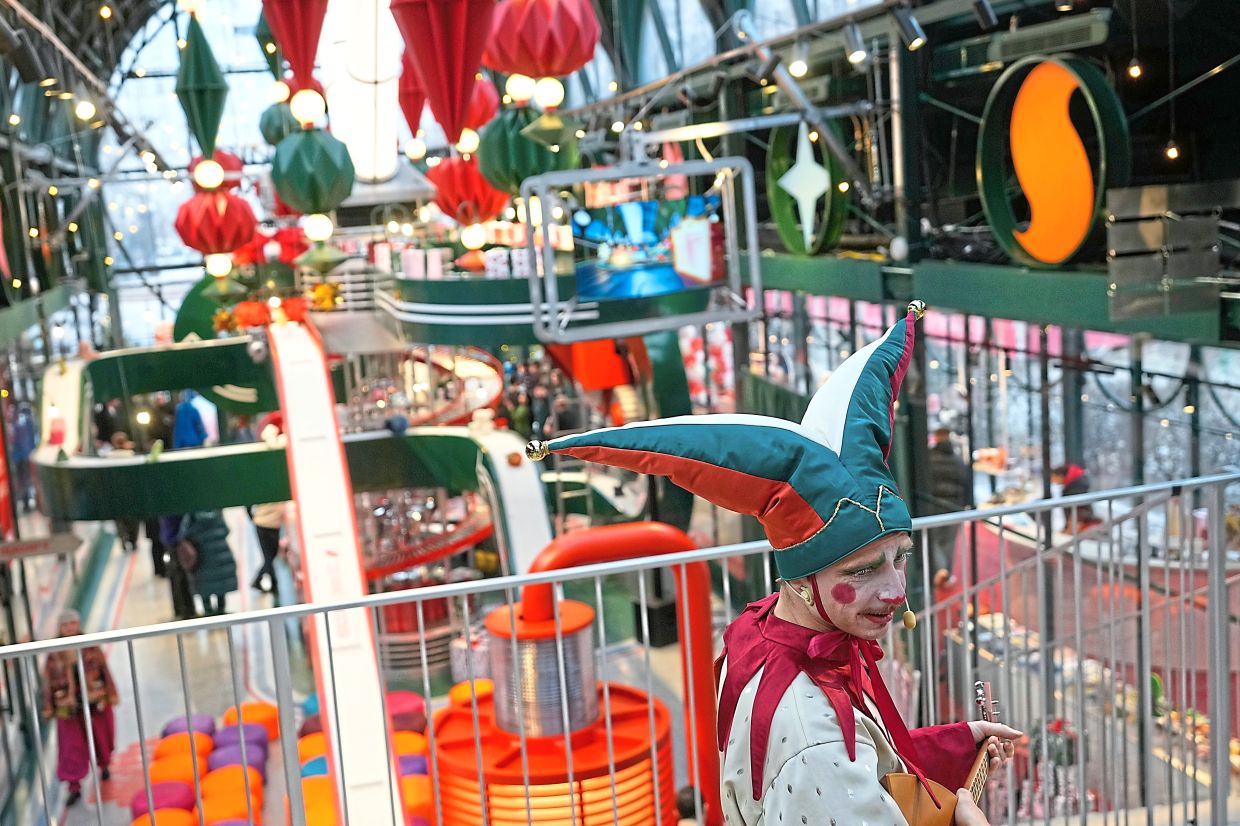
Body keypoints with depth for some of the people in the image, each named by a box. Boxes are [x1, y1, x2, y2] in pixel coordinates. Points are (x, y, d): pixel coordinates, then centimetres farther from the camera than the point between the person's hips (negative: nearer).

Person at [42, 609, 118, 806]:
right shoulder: (54, 653, -5)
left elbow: (104, 670, 1)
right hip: (69, 706, -1)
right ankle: (74, 787, 1)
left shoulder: (91, 647, -3)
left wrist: (111, 694, 0)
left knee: (101, 736, 18)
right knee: (71, 746, -4)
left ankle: (104, 764, 46)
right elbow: (49, 680, -2)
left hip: (95, 702, 1)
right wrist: (48, 707, -2)